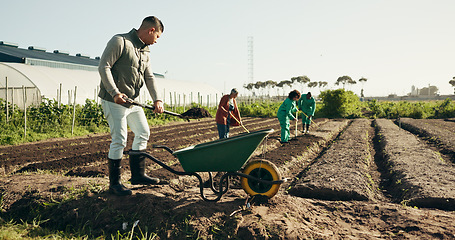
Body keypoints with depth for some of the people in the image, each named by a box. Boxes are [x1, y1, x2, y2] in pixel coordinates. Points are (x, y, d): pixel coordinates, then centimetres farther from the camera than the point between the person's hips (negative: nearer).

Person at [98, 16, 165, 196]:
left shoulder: (145, 51, 14)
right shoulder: (119, 41, -11)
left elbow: (149, 77, 12)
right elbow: (103, 67, -16)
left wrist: (157, 99, -3)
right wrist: (115, 93, -25)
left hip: (132, 100, 9)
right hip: (114, 100, -9)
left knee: (143, 133, 12)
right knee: (119, 140, -7)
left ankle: (138, 174, 23)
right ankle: (114, 183, 7)